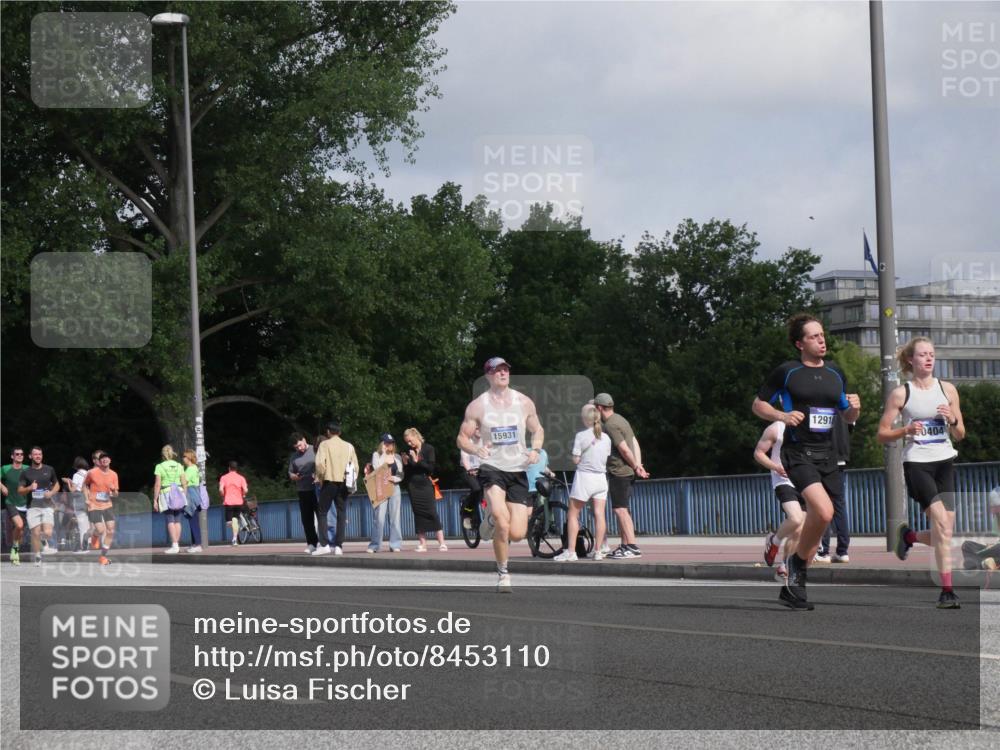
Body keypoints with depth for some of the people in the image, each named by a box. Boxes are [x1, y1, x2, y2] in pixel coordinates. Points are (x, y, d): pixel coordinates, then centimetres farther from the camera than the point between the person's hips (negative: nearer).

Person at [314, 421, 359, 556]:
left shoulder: (325, 444, -3)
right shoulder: (349, 446, 8)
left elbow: (320, 463, -15)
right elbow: (355, 465, 6)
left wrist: (320, 478, -2)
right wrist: (352, 481, 13)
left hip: (329, 482, -3)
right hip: (343, 483, 3)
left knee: (322, 513, 4)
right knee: (342, 515, 7)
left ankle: (324, 545, -6)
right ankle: (338, 546, 1)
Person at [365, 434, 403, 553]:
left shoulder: (397, 457, 11)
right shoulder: (376, 455, 5)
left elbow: (401, 475, 9)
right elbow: (377, 468, -13)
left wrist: (394, 478, -12)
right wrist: (384, 453, -9)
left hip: (394, 488, 3)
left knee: (395, 517, 1)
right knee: (378, 517, -9)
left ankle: (395, 545, 3)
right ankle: (374, 545, -5)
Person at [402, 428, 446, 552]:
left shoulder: (428, 449, -1)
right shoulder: (409, 452, 11)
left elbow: (430, 467, -9)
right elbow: (406, 473, 14)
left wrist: (417, 461, -14)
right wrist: (405, 463, -4)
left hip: (425, 485, -4)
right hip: (413, 486, 4)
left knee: (432, 513, -9)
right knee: (418, 514, 2)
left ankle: (442, 543, -10)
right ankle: (422, 544, 3)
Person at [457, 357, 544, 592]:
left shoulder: (524, 403, 6)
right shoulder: (477, 406, -1)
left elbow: (537, 430, 18)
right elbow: (462, 438, 4)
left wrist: (535, 449, -2)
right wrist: (476, 449, -18)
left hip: (518, 470, 3)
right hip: (492, 468, -3)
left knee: (517, 534, -5)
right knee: (502, 521, -26)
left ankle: (505, 518, 32)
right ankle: (502, 572, -8)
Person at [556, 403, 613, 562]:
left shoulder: (581, 436, -11)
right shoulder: (606, 438, 4)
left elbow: (576, 460, -11)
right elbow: (608, 458, 8)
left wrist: (571, 453, 9)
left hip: (584, 477, -4)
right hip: (601, 477, 4)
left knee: (573, 514, 3)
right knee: (599, 514, 3)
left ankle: (570, 551, -2)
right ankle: (597, 550, 2)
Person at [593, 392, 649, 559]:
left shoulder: (611, 425, -15)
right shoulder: (620, 420, 16)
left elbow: (625, 449, -20)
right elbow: (635, 444, 13)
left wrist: (636, 467, -8)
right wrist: (638, 466, 5)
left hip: (619, 472, -10)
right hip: (626, 471, 10)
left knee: (620, 509, -12)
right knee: (622, 510, 14)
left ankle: (632, 547, -18)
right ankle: (625, 546, 17)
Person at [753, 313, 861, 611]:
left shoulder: (836, 373, 14)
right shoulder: (786, 372, -2)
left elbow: (848, 417, 22)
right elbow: (758, 404, 5)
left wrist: (854, 408, -1)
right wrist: (782, 416, -13)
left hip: (827, 455, 6)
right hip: (797, 453, -6)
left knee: (816, 521, 6)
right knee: (824, 511, -26)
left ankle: (792, 586, 18)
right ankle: (797, 560, -1)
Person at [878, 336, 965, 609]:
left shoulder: (947, 389, 8)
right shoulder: (900, 394, 0)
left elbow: (960, 435, 12)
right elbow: (882, 434, 2)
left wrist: (953, 420, -9)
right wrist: (906, 430, -16)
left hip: (944, 463, 4)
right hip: (917, 463, -4)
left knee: (944, 532, 1)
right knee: (942, 523, -20)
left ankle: (908, 536, 34)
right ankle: (947, 591, -17)